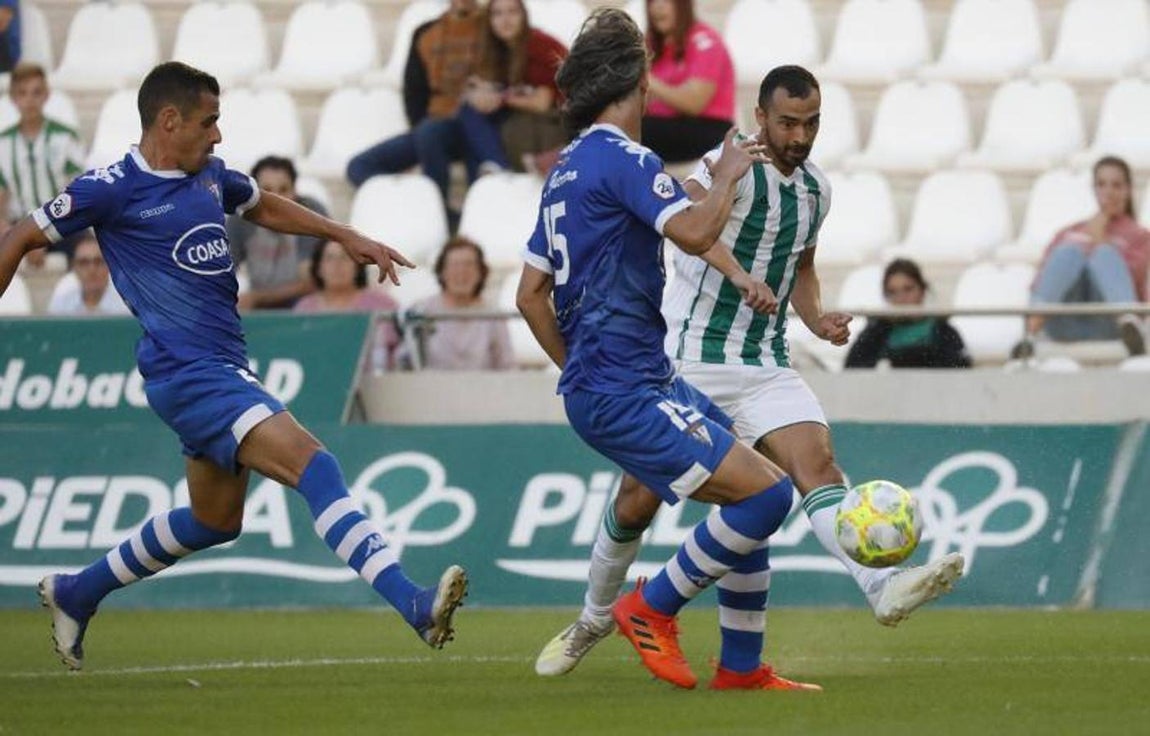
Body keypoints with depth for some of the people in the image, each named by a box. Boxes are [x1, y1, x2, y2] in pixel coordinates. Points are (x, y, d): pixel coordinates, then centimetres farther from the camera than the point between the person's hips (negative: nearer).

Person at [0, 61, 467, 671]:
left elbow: (265, 207, 34)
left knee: (214, 521, 21)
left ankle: (75, 593, 37)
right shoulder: (113, 189, -8)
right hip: (186, 371, -10)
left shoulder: (210, 176, 12)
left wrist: (346, 237, 28)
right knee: (312, 465, -23)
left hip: (225, 368, 10)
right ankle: (413, 604, -32)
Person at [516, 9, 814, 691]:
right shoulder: (622, 159, -12)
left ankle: (740, 664, 15)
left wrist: (581, 369, 26)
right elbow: (695, 232, -26)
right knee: (767, 493, -15)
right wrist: (727, 175, -8)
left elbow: (531, 293, 21)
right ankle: (652, 608, -2)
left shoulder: (570, 168, 18)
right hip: (627, 394, -10)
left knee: (759, 490, 13)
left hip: (646, 379, 10)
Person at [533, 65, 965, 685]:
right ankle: (594, 620, 26)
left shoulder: (815, 190, 11)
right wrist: (737, 271, -52)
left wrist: (817, 319, 8)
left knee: (816, 461, -20)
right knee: (639, 499, 3)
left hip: (765, 366, 5)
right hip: (689, 361, -5)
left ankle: (884, 587, -39)